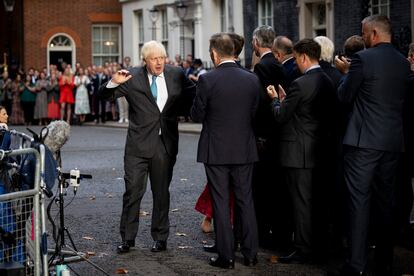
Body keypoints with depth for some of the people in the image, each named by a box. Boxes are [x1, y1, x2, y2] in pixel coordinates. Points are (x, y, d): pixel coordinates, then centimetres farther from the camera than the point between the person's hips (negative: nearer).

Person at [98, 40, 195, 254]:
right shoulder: (132, 77, -2)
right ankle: (128, 238, 9)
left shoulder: (176, 75, 4)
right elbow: (104, 96, -1)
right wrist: (114, 82, -21)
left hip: (166, 143, 2)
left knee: (162, 192, 11)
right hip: (139, 143, -2)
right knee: (133, 190, -2)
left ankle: (160, 238, 21)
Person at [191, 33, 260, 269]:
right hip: (245, 150, 3)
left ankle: (226, 256, 8)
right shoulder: (252, 80, -2)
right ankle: (251, 254, 16)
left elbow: (197, 115, -6)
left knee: (221, 203, 4)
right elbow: (254, 114, 5)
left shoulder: (207, 80, -13)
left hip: (217, 151, -3)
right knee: (246, 201, 11)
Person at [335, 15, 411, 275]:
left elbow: (345, 96, -4)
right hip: (393, 141, 6)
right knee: (385, 200, 12)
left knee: (359, 200, -4)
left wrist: (347, 72, 14)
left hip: (364, 140, -6)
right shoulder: (404, 63, 9)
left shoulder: (363, 58, -10)